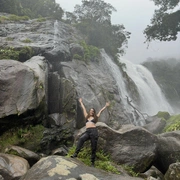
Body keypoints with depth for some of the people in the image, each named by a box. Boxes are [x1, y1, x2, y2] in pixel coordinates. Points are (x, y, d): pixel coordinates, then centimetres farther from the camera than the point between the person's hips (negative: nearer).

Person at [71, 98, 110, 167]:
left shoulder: (95, 117, 15)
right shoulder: (86, 116, 22)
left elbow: (101, 111, 24)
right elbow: (83, 108, 32)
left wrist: (106, 106, 32)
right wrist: (81, 102, 44)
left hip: (93, 131, -2)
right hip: (87, 131, 2)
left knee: (93, 148, -4)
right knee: (81, 139, -29)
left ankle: (92, 162, 2)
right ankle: (76, 153, -36)